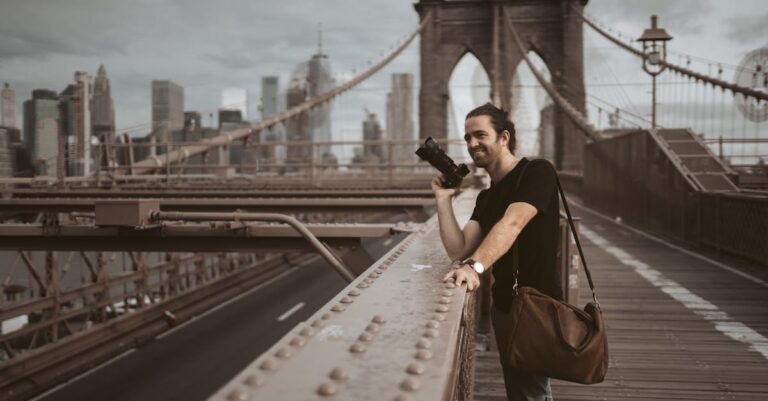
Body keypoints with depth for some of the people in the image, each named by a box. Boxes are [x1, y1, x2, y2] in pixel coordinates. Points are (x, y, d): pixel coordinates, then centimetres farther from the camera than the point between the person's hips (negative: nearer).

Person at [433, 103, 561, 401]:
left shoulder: (537, 172, -12)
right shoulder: (485, 197, 11)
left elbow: (512, 223, -29)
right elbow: (459, 251, -1)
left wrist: (475, 266, -43)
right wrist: (443, 198, -4)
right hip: (503, 305, 8)